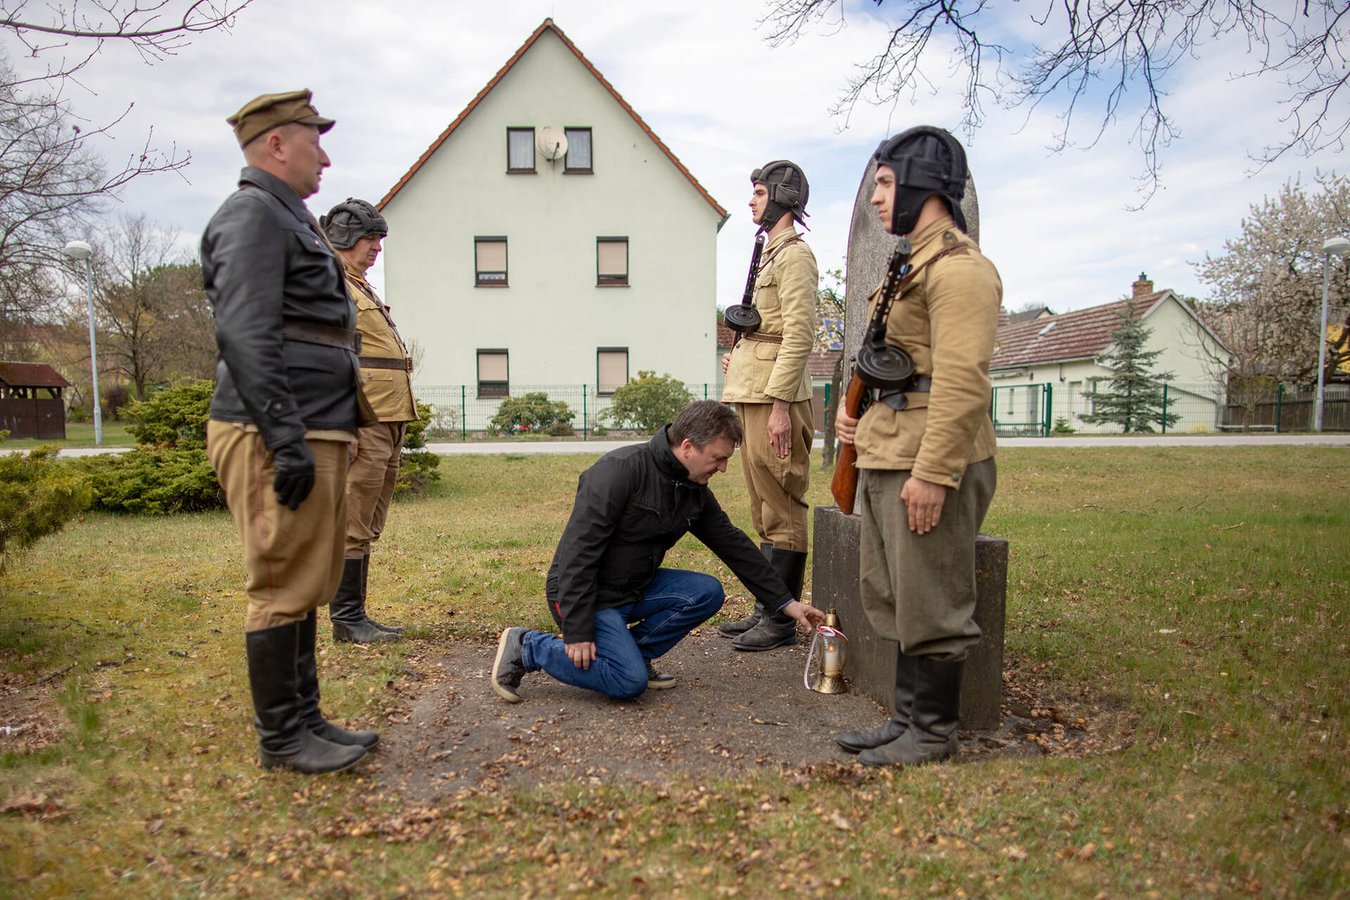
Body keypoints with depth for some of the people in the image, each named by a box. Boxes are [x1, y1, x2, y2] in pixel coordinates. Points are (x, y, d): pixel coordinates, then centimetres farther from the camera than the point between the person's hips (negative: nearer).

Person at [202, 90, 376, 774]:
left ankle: (305, 718, 25)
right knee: (285, 589, -3)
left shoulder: (288, 219, 24)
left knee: (306, 586, 14)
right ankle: (281, 739, 9)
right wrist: (285, 439, -24)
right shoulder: (253, 214, -7)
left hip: (313, 437, 10)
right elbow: (245, 334, -20)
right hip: (278, 440, -10)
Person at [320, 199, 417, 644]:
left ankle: (355, 615, 21)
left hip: (388, 423, 10)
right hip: (363, 423, -10)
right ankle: (346, 617, 4)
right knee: (353, 527, -4)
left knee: (367, 528, 13)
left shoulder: (361, 289, 25)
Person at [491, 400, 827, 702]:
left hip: (635, 587, 8)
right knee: (630, 681, -21)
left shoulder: (695, 491, 1)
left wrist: (786, 602, 7)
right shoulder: (620, 470, -24)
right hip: (584, 593, -8)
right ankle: (526, 647, -5)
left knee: (707, 592, -8)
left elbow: (735, 546, 8)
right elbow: (578, 552, -25)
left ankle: (630, 652, 1)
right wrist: (577, 632, -25)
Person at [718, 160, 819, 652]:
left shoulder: (794, 255, -8)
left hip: (774, 400, -10)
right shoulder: (769, 255, 22)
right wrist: (738, 355, 13)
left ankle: (781, 620, 6)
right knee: (765, 512, 14)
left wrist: (780, 405, -22)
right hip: (752, 396, 10)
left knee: (782, 512, -3)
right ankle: (765, 610, 23)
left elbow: (799, 335, -18)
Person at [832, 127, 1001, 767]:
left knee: (930, 602, 1)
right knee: (893, 598, 16)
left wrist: (932, 473, -24)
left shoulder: (958, 267, -13)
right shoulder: (913, 263, 20)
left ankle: (933, 732, 17)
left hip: (929, 466, -11)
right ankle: (907, 718, 29)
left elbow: (962, 380, -21)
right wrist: (857, 411, 13)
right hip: (885, 460, 11)